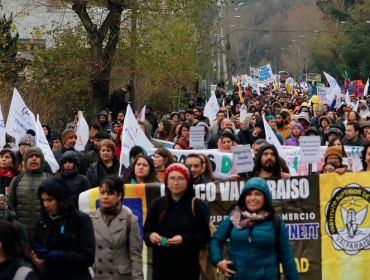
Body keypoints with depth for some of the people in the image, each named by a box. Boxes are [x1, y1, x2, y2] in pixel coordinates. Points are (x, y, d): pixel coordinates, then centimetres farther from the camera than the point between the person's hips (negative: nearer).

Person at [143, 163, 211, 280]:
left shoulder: (197, 205, 1)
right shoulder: (157, 204, 10)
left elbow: (204, 237, -4)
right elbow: (146, 232, 10)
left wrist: (184, 239, -22)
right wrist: (150, 236, -15)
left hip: (188, 270, -2)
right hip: (161, 269, 2)